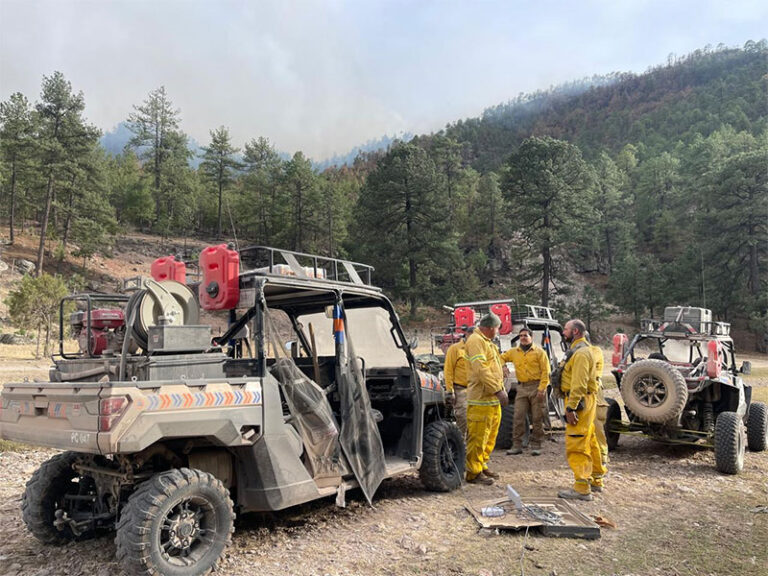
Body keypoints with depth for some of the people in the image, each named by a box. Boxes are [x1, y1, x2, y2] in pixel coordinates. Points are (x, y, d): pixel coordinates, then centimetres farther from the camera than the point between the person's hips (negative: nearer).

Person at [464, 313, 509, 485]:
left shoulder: (486, 342, 22)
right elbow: (480, 369, -23)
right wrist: (498, 390, -24)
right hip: (481, 399, -11)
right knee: (478, 437, -6)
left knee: (490, 435, 16)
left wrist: (499, 390, 18)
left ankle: (482, 466, 27)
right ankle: (474, 472, 1)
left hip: (492, 399, 11)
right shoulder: (476, 340, -12)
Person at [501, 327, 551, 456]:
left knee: (537, 418, 2)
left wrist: (542, 388, -14)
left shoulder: (539, 351, 0)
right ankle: (517, 445, 5)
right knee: (518, 417, 0)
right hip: (522, 388, 3)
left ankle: (536, 445, 11)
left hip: (536, 387, -3)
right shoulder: (513, 352, 11)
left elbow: (545, 371, -5)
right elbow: (502, 358, 21)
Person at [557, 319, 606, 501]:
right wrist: (571, 405, 20)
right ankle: (595, 480, 28)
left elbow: (579, 383, -24)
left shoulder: (581, 353, -17)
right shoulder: (578, 350, 18)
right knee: (589, 442, 17)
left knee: (576, 445, -10)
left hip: (579, 402, -11)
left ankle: (581, 488, -9)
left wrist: (571, 407, -26)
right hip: (583, 402, 11)